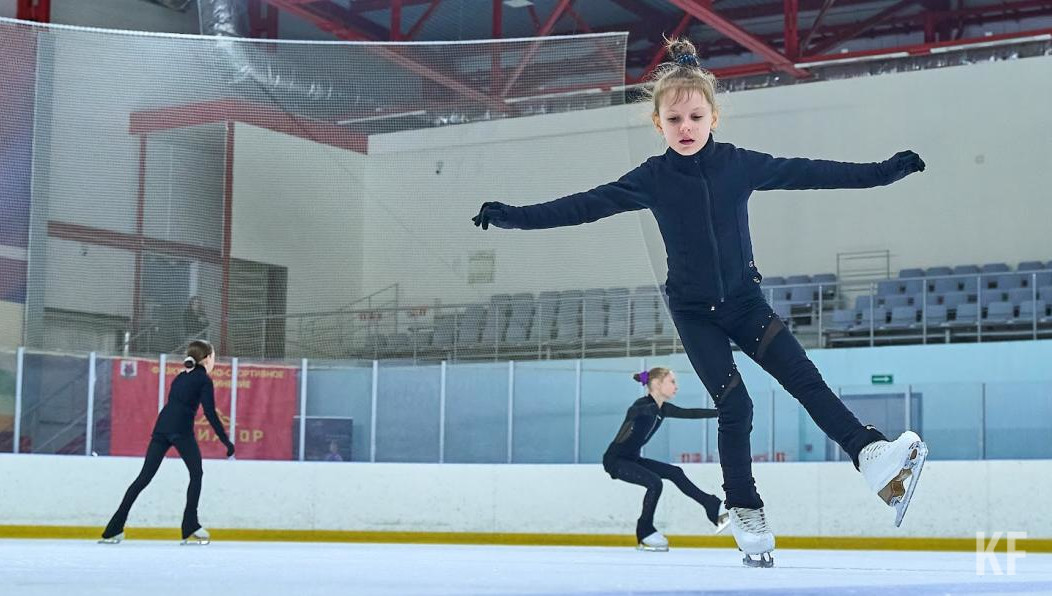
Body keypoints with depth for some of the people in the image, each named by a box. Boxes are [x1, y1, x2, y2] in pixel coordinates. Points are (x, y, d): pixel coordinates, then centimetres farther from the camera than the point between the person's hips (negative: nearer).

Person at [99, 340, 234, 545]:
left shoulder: (180, 378, 25)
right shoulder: (204, 379, 4)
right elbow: (210, 414, -4)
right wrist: (226, 442, -2)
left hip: (161, 427, 6)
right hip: (181, 430, -6)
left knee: (144, 477, 6)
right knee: (196, 474, 7)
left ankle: (114, 529, 2)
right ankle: (190, 529, 1)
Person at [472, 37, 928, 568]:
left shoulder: (740, 164, -6)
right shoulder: (652, 179, -8)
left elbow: (809, 174, -4)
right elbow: (585, 205, -7)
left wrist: (885, 170, -6)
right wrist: (513, 216, -12)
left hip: (745, 301, 1)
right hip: (694, 311, -1)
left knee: (803, 378, -14)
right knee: (734, 406, -8)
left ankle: (873, 455, -21)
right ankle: (745, 514, 4)